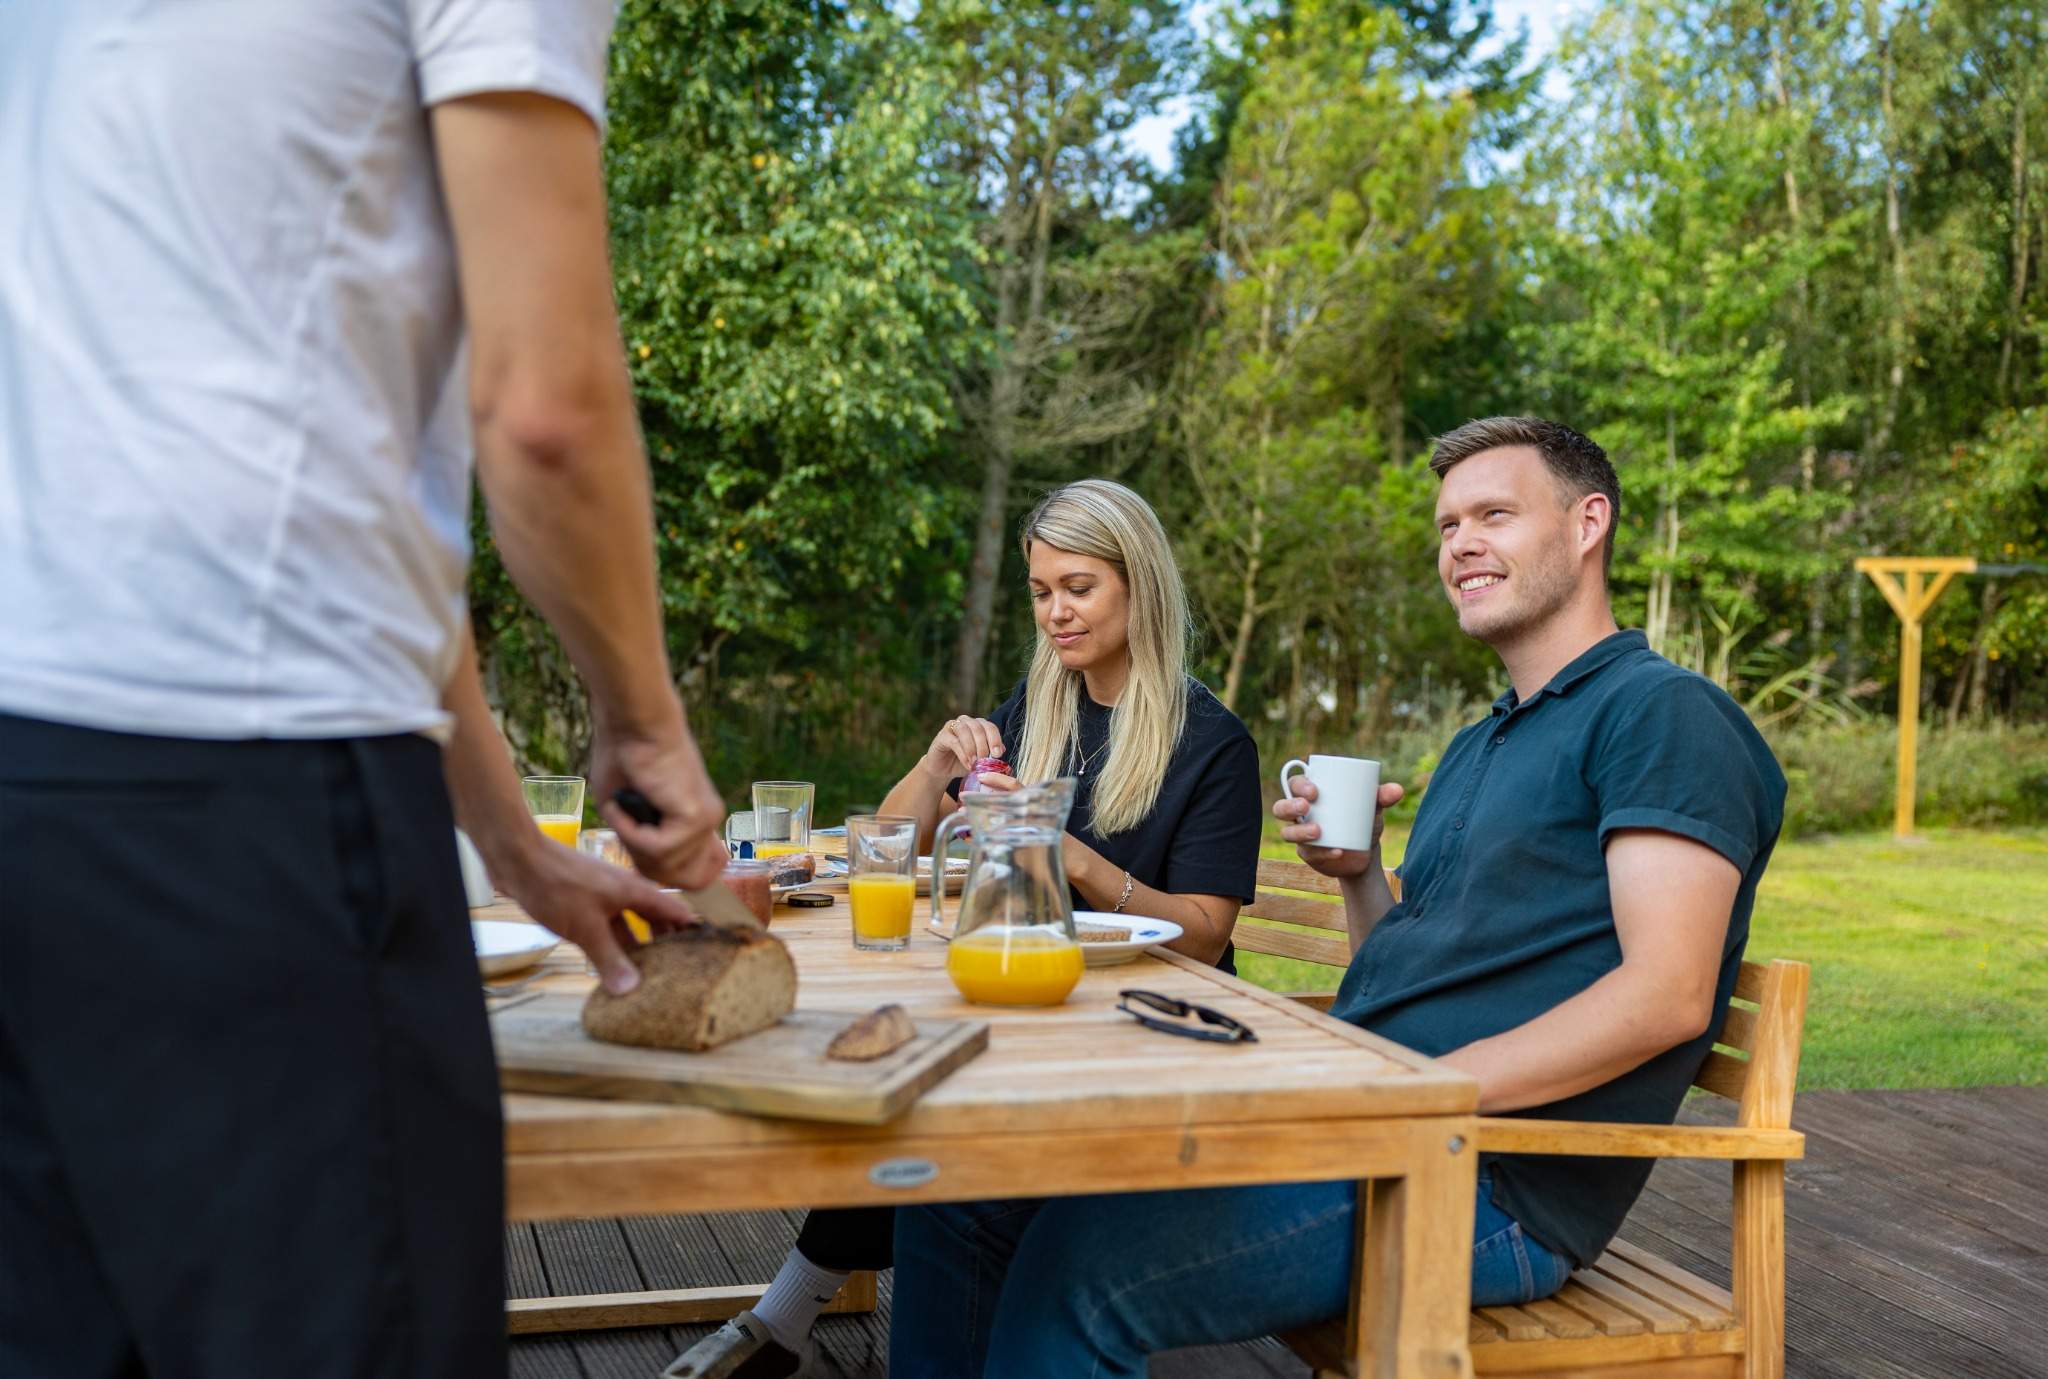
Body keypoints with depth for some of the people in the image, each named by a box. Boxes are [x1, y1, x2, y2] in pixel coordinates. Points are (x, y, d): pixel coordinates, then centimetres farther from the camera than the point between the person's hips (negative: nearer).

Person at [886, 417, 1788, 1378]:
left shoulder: (1665, 713, -6)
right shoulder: (1477, 749, 24)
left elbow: (1666, 995, -18)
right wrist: (1360, 875, 5)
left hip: (1489, 1187, -9)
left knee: (1081, 1259, -25)